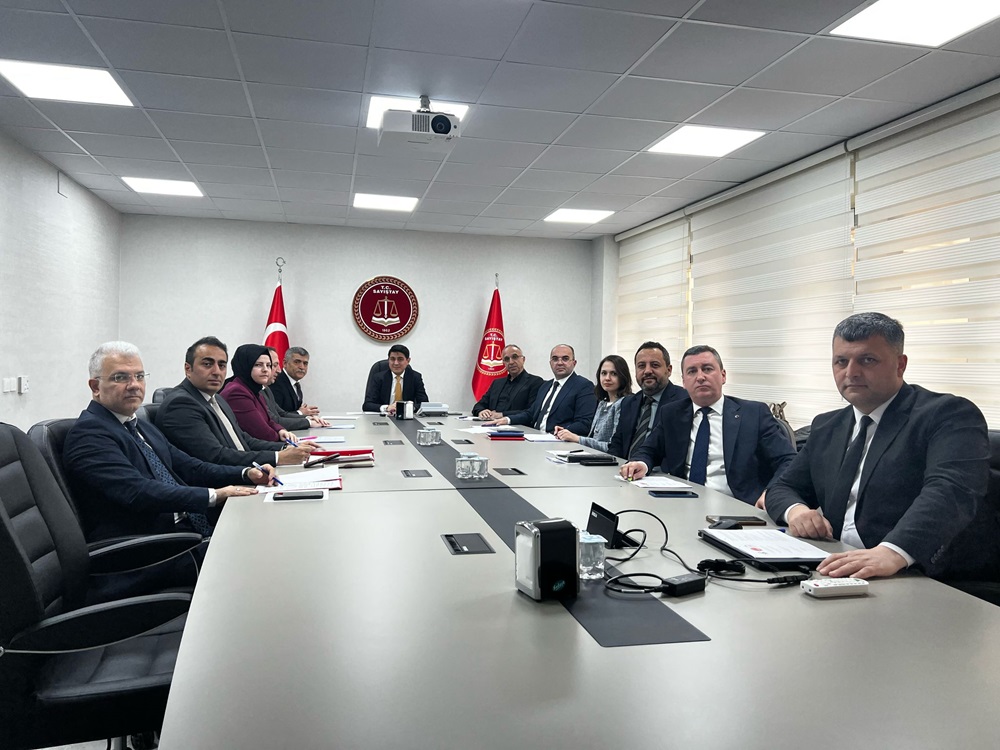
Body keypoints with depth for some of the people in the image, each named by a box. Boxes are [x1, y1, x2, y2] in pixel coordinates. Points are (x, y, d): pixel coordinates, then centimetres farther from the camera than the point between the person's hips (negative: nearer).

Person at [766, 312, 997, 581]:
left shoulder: (948, 415, -6)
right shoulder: (826, 427, 14)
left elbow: (951, 490, -23)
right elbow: (783, 488, 16)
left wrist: (893, 552, -40)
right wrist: (795, 510, -8)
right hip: (843, 578, 6)